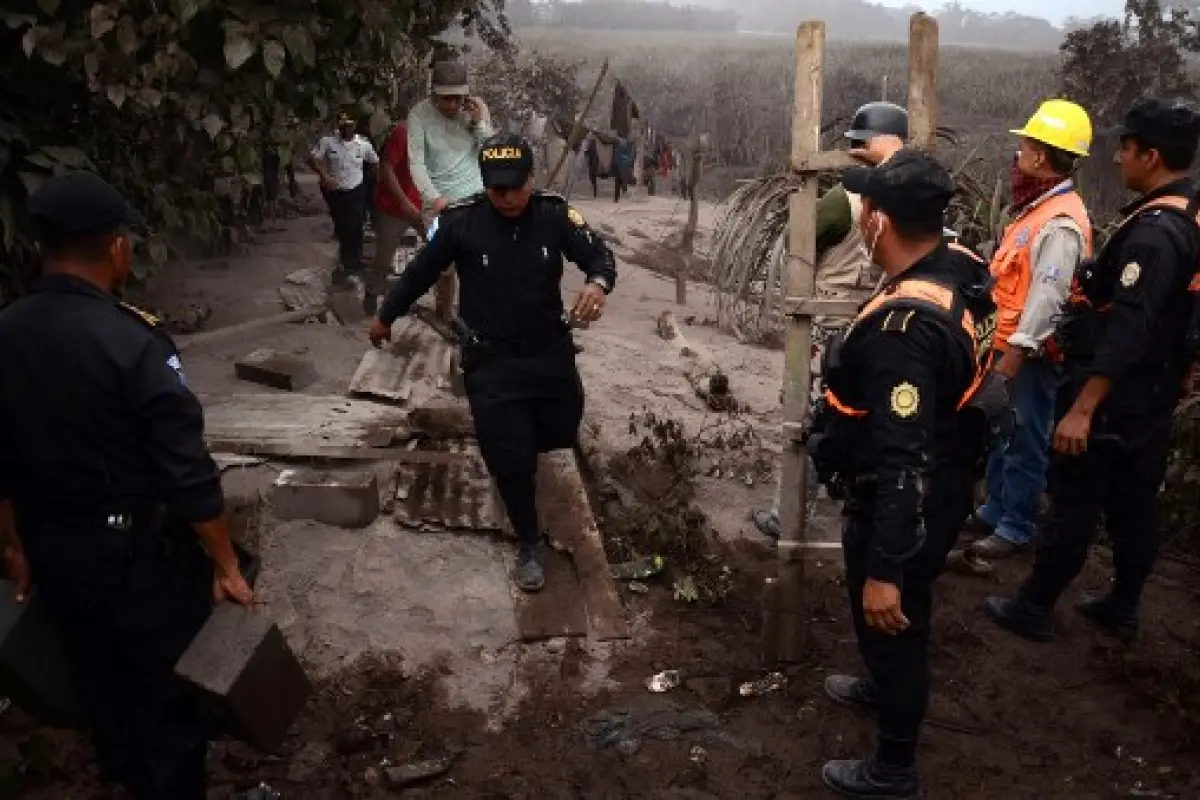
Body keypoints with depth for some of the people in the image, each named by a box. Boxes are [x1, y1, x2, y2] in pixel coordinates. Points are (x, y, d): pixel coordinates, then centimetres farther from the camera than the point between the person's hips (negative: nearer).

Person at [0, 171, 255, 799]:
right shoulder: (130, 340, -25)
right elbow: (186, 471, -23)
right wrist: (225, 566, -13)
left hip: (53, 551, 7)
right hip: (141, 553, -6)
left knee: (99, 682, 27)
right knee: (167, 689, 14)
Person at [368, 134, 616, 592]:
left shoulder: (554, 214, -11)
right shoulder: (461, 221, -15)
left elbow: (600, 255, -7)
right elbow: (420, 273, -2)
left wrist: (598, 283, -33)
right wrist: (386, 318, 12)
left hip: (550, 351, 3)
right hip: (491, 360, -3)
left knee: (562, 438, 20)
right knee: (512, 460, -4)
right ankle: (530, 544, 19)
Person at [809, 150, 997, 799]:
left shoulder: (903, 327, -36)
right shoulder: (961, 269, -8)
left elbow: (903, 462, -35)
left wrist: (885, 569, -29)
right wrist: (899, 166, 28)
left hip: (898, 507, -9)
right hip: (935, 490, 9)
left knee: (890, 622, 13)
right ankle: (884, 685, 61)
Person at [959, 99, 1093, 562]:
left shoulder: (1061, 222, -20)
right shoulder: (1040, 206, 13)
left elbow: (1047, 295, -25)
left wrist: (1018, 350, -24)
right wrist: (1007, 344, 18)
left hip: (1032, 354, -10)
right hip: (1013, 344, 10)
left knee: (1026, 443, 1)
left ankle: (1016, 529, 12)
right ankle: (993, 511, 30)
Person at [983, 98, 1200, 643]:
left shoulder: (1155, 230, -23)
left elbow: (1127, 329, -29)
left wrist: (1081, 408, -29)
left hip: (1114, 395, -9)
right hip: (1155, 391, 9)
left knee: (1074, 503, 1)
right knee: (1134, 500, 16)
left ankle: (1034, 609, 12)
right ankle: (1122, 607, 28)